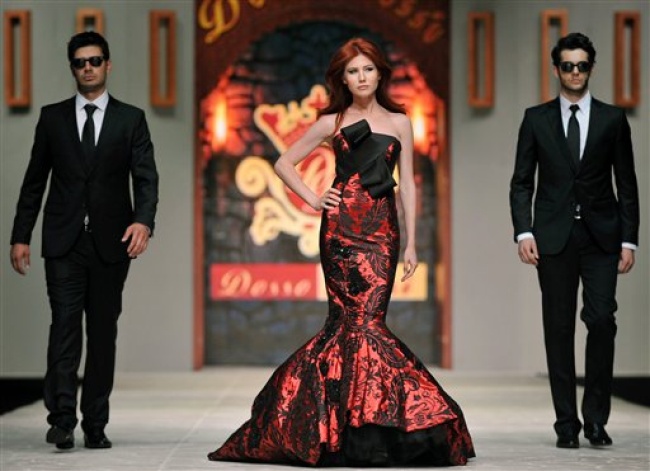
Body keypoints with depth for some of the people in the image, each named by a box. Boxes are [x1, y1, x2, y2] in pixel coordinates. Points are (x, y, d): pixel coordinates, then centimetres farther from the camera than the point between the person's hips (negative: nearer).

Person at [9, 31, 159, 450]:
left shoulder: (131, 119, 6)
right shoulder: (53, 117, 9)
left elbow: (146, 178, -3)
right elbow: (35, 181, 10)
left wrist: (143, 220, -21)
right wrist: (21, 236, 4)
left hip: (111, 243, 0)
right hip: (64, 243, 0)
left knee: (103, 333, 4)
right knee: (65, 326, -11)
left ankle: (95, 424, 10)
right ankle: (62, 419, -15)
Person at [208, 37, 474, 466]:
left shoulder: (399, 122, 11)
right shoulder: (331, 122, 9)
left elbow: (407, 185, 9)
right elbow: (284, 163, 15)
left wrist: (411, 244, 4)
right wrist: (313, 200, 3)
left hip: (382, 229, 1)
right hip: (341, 224, -1)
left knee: (352, 320, -7)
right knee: (358, 319, -7)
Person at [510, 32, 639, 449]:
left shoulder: (613, 119, 6)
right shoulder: (537, 119, 7)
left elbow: (627, 185, 6)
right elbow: (522, 183, 6)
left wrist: (629, 240, -1)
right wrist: (524, 232, -7)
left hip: (601, 236, 0)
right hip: (554, 238, 1)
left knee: (601, 319, -12)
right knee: (559, 329, 2)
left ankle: (595, 415, 1)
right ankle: (567, 423, 7)